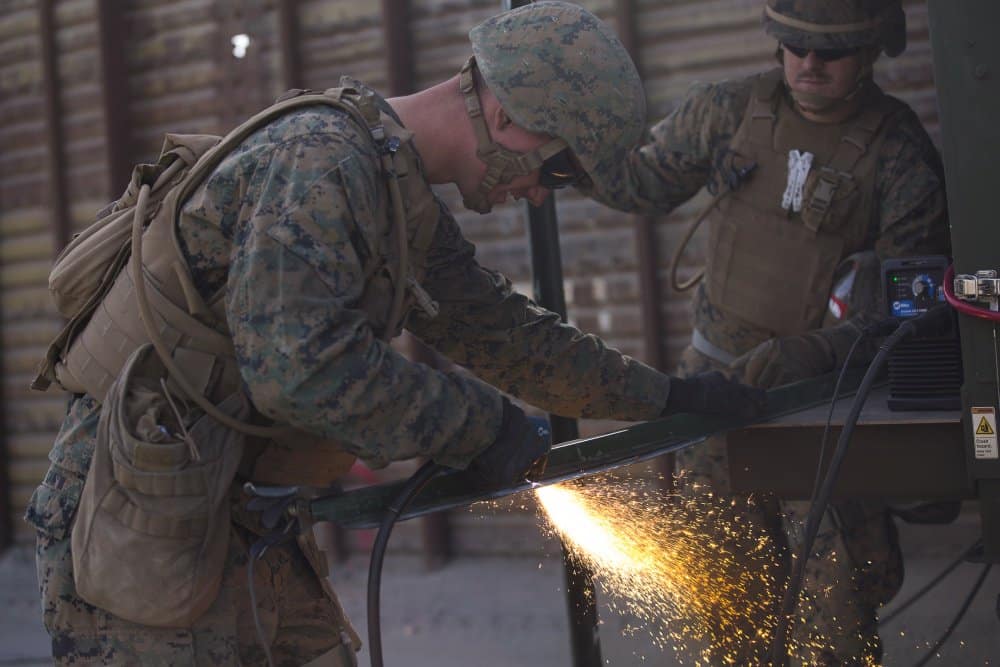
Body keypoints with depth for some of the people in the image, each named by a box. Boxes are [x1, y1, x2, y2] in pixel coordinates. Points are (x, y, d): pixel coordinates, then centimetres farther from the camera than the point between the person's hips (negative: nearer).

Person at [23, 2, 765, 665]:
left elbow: (501, 328, 22)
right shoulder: (320, 158, -20)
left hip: (238, 516, 9)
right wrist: (479, 425, -18)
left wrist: (666, 396, 25)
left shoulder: (410, 208, 12)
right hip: (138, 510, -9)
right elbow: (300, 365, -29)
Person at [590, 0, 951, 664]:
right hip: (722, 379, 4)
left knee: (836, 600, -8)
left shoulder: (903, 158, -11)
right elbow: (643, 181, 14)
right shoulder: (729, 111, 0)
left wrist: (813, 352, -30)